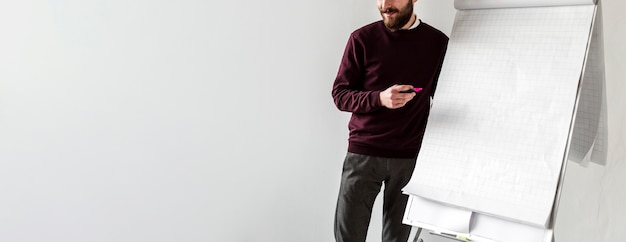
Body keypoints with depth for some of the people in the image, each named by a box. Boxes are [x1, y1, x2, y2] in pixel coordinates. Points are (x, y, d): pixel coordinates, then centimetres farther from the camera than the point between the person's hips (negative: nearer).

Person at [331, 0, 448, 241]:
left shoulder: (438, 42, 3)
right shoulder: (362, 39, -2)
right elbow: (340, 95, -3)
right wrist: (379, 98, -21)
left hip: (410, 157, 1)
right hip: (362, 154, -1)